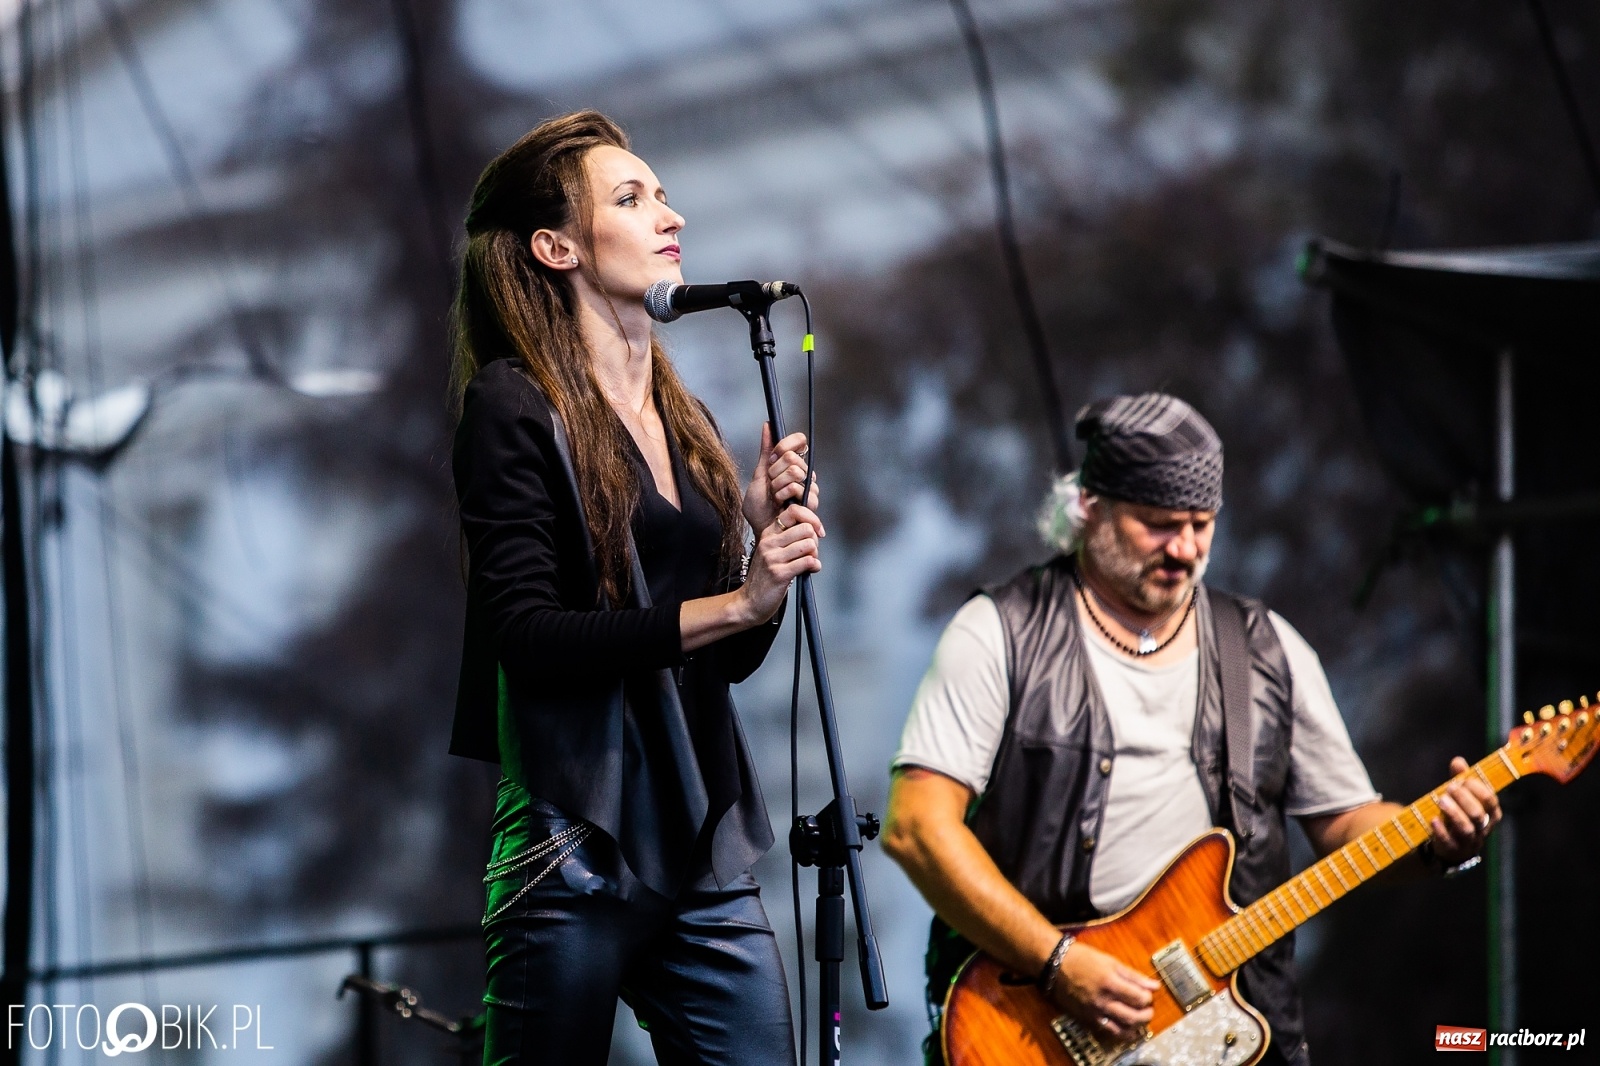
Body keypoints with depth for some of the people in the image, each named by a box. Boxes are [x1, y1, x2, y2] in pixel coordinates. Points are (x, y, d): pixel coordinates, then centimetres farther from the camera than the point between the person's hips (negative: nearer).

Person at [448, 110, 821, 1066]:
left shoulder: (684, 419, 17)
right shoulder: (515, 406, -5)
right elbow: (526, 637, -16)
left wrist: (768, 535, -1)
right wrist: (732, 603, -20)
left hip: (703, 841, 7)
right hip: (576, 844, -7)